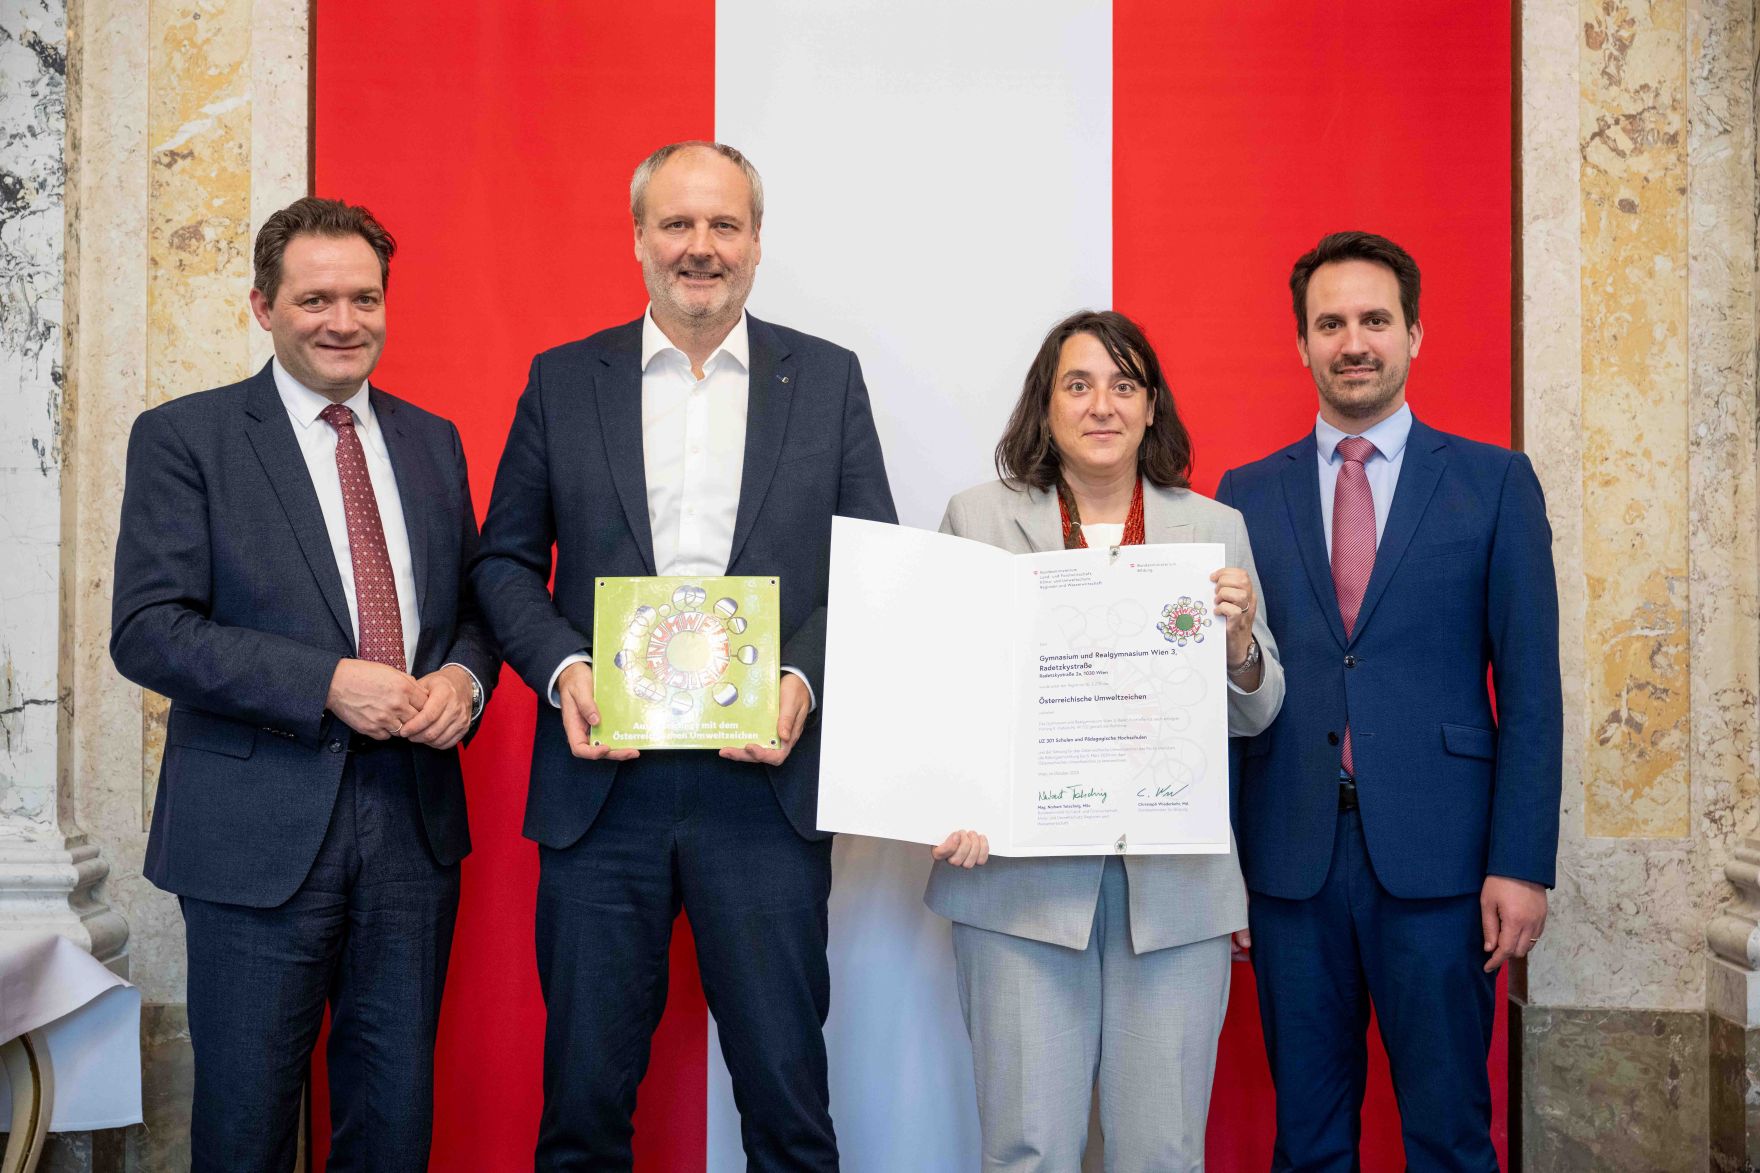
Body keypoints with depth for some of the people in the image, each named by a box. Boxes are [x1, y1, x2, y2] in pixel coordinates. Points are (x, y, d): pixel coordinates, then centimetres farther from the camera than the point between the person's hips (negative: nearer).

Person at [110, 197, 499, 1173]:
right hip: (261, 829, -4)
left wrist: (463, 678, -6)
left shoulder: (433, 441, 13)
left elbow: (475, 601, 17)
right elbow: (146, 630, -10)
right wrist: (328, 682, -19)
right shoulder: (181, 437, -2)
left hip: (415, 822, 4)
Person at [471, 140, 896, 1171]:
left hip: (765, 779, 0)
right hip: (602, 779, 1)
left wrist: (806, 680, -11)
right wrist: (562, 669, -9)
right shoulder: (562, 381, 8)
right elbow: (506, 560, 9)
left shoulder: (829, 379, 7)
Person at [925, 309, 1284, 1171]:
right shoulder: (978, 518, 6)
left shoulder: (1215, 529, 10)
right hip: (1022, 875, -1)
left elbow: (1255, 715, 11)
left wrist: (1239, 640, -10)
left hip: (1174, 882, 2)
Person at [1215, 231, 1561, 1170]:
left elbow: (1530, 687, 1)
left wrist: (1522, 864, -6)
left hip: (1436, 855, -1)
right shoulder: (1246, 493, 8)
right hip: (1288, 855, 2)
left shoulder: (1495, 482, 4)